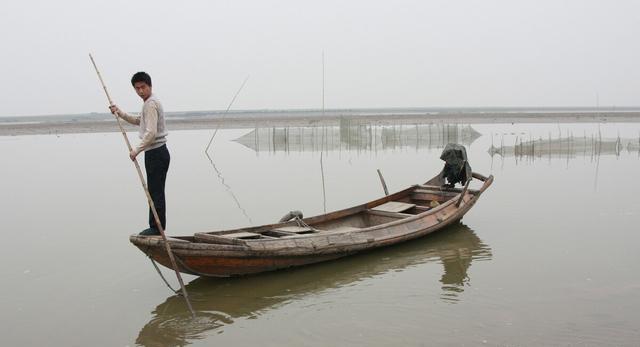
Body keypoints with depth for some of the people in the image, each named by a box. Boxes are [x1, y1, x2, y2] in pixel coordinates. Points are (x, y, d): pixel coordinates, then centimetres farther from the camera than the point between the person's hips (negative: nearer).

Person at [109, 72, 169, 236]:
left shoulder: (150, 104, -14)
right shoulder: (151, 102, 19)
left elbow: (151, 133, -24)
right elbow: (139, 121, 35)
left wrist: (137, 150, -19)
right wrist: (120, 113, 25)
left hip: (155, 153, -11)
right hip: (157, 152, 11)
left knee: (156, 192, -5)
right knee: (156, 192, 14)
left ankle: (156, 227, 0)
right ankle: (157, 227, 20)